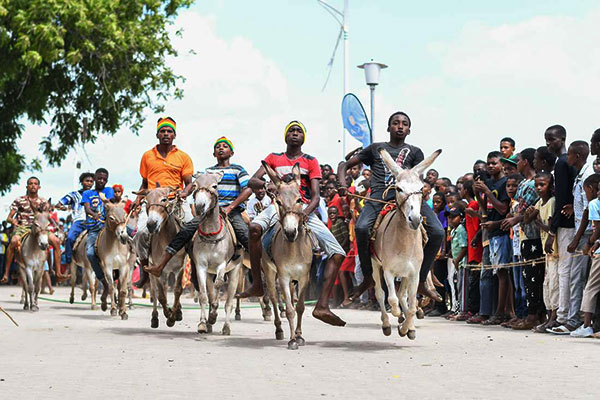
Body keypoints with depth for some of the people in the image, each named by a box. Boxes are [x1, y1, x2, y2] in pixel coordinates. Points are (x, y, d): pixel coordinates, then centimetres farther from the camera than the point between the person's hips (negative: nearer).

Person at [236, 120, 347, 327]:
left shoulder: (310, 161, 13)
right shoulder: (274, 158, 16)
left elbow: (316, 196, 3)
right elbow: (252, 181, 4)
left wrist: (307, 211, -20)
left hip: (304, 208, 1)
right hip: (279, 204, -1)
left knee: (337, 253, -16)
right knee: (255, 227, -36)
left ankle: (322, 306, -16)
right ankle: (257, 284, -24)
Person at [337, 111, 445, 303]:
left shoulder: (414, 152, 26)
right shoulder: (376, 148, 26)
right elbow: (345, 165, 26)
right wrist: (342, 184, 4)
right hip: (380, 194, -1)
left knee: (437, 232, -19)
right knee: (361, 228, -31)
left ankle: (421, 282, -5)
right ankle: (368, 277, -13)